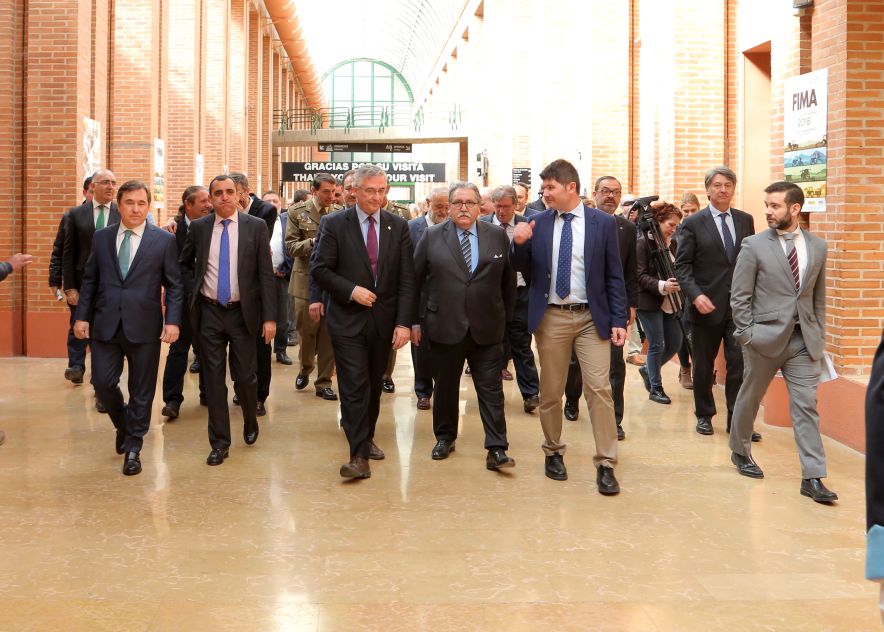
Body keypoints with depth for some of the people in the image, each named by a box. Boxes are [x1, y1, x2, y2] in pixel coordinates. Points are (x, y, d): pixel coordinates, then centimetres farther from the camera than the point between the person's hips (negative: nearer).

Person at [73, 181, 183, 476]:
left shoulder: (164, 240, -1)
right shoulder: (101, 237, 7)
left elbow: (174, 285, -1)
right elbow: (90, 280, 10)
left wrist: (173, 321, -10)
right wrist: (82, 316, 3)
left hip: (144, 326, -2)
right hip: (106, 325, 2)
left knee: (141, 390, 5)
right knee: (103, 382, 1)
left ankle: (133, 448, 20)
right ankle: (124, 426, 31)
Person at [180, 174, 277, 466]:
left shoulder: (256, 227, -3)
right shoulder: (198, 228, 2)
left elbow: (266, 274, -5)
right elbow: (183, 264, 18)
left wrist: (269, 317, -9)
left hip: (242, 312, -1)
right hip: (209, 313, 2)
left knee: (245, 376, 4)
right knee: (214, 379, 4)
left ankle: (250, 423, 34)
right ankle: (219, 443, 14)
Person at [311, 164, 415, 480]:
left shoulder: (399, 227, 3)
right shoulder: (334, 224, -3)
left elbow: (407, 279, 0)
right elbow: (319, 269, -4)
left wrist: (404, 322, -8)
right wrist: (351, 291, -16)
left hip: (384, 320, 3)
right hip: (347, 320, -3)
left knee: (374, 384, 15)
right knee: (354, 386, -9)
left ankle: (367, 437, 33)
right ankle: (359, 455, -8)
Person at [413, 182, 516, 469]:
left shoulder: (498, 236, 2)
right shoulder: (432, 236, 1)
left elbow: (509, 280, 7)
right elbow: (415, 280, 4)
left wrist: (505, 317, 7)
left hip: (487, 328, 0)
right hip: (444, 326, 0)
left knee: (491, 389, -1)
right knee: (445, 386, 12)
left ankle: (496, 450, 1)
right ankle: (445, 437, 29)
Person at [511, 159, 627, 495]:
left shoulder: (603, 223, -1)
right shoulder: (538, 223, 3)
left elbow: (614, 276, 1)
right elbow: (523, 269, 8)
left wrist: (619, 320, -4)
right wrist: (519, 244, -12)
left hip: (592, 317, -2)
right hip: (550, 317, 2)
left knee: (599, 389, -6)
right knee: (550, 391, 11)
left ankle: (605, 465, 1)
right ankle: (554, 452, 29)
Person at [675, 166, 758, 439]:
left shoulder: (745, 220, 8)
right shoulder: (693, 223, -2)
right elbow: (682, 266, -5)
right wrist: (695, 295, -19)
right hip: (707, 305, -2)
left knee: (740, 362, -3)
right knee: (704, 365, 10)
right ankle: (704, 415, 26)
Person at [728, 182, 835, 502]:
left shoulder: (817, 246, 6)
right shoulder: (754, 246, -5)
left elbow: (818, 296, 12)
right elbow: (739, 296, -4)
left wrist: (819, 335, 6)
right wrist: (747, 336, -9)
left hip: (804, 340, 2)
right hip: (765, 337, -2)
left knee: (806, 406, -1)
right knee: (749, 399, 12)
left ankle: (812, 477, -1)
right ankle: (740, 452, 35)